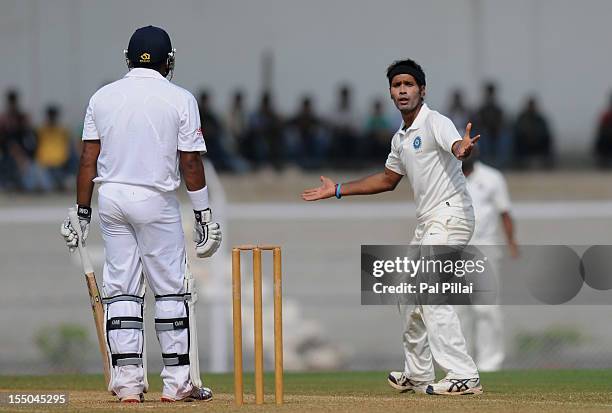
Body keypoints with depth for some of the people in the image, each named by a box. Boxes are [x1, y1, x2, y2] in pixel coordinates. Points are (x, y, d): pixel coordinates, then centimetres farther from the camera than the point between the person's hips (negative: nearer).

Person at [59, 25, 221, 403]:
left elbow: (88, 159, 3)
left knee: (120, 289, 7)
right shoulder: (180, 99, -4)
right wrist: (204, 214, 1)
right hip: (156, 201, -3)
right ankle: (178, 381, 3)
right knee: (172, 289, 4)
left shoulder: (102, 97, 5)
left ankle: (127, 382, 3)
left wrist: (82, 212, 8)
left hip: (110, 198, 3)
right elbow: (190, 163, -5)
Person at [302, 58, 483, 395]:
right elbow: (388, 179, 32)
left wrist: (463, 149, -59)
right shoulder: (400, 138, 17)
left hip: (450, 215, -10)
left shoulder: (435, 123, -12)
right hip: (427, 223, 10)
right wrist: (338, 190, 34)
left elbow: (456, 145, -34)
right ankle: (417, 375, 30)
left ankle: (465, 377, -24)